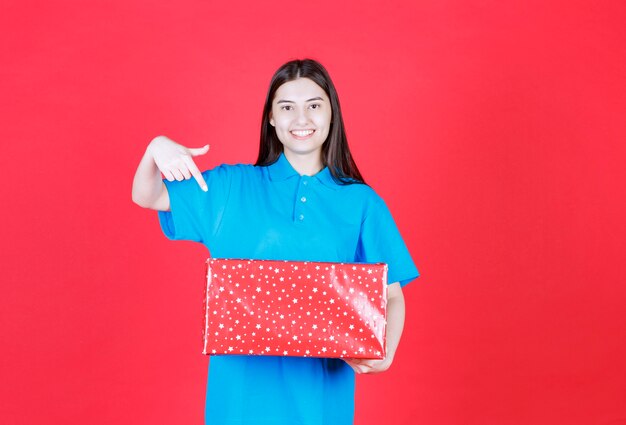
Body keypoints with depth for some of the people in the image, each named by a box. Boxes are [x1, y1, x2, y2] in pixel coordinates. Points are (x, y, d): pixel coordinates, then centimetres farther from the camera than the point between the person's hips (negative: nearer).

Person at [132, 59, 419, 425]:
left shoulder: (362, 203, 1)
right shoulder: (231, 187, 3)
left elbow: (391, 295, 2)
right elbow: (147, 197, 6)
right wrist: (156, 149, -15)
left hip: (321, 383, 0)